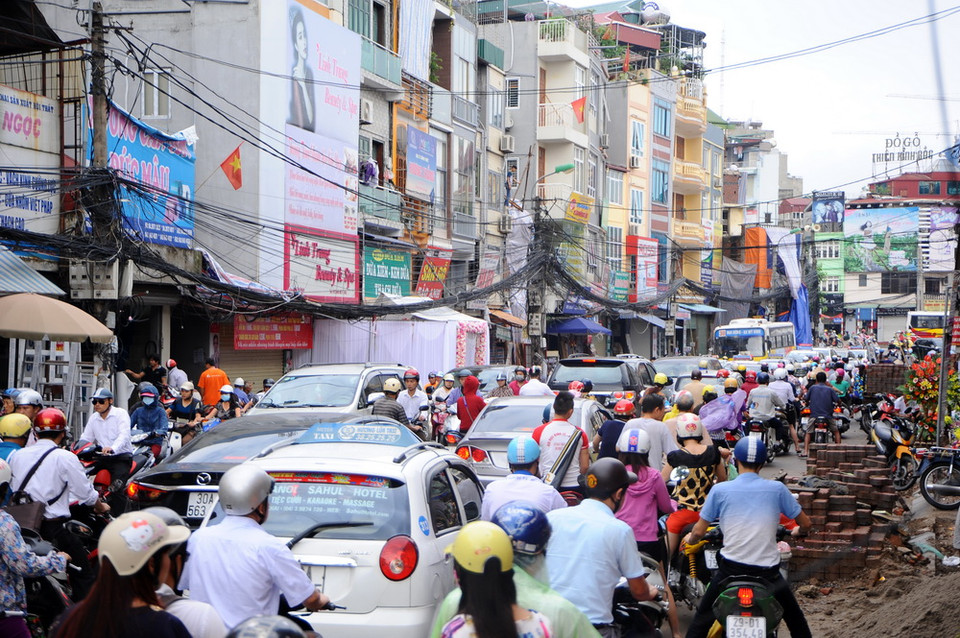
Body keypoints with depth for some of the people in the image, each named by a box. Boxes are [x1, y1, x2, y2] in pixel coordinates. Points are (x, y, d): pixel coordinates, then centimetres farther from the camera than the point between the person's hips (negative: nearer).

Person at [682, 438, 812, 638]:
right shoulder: (777, 489, 0)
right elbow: (805, 523, 8)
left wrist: (690, 538, 26)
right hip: (768, 569, 0)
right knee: (796, 620, 17)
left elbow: (699, 532, 2)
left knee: (702, 618, 16)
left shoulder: (719, 490, -2)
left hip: (731, 568, 0)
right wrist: (797, 531, 32)